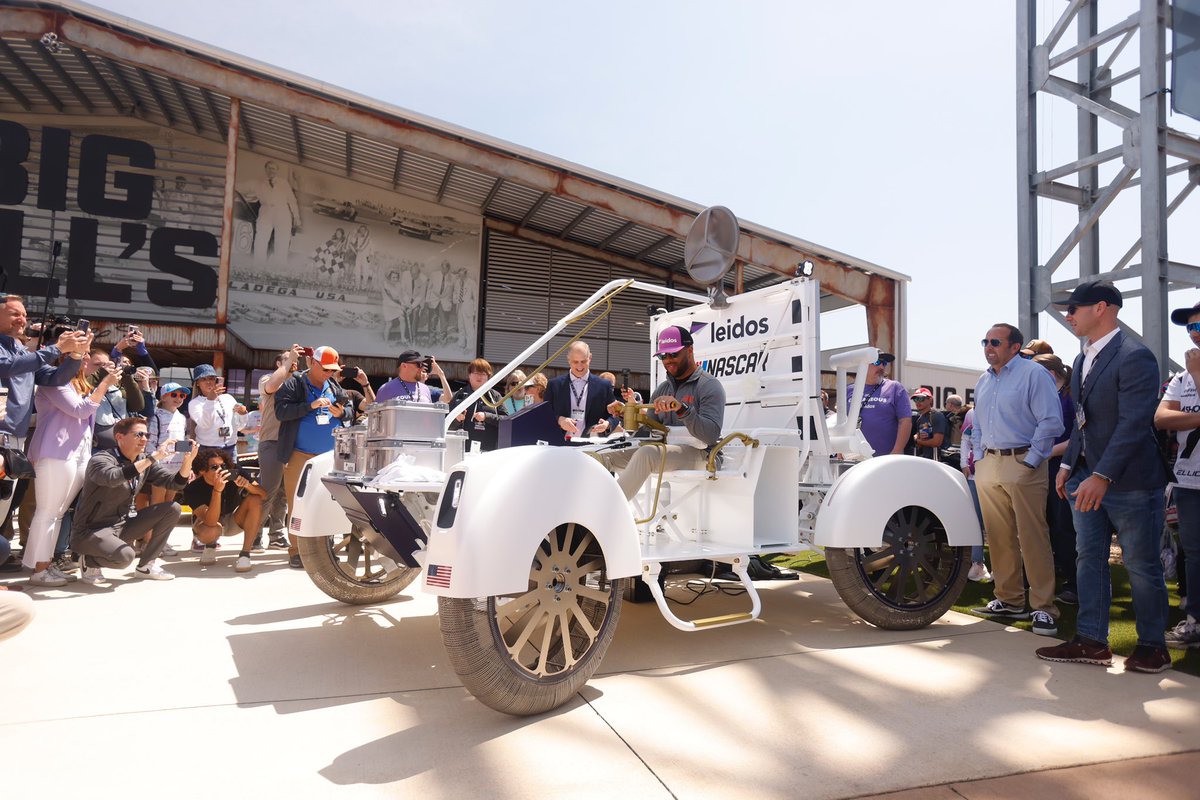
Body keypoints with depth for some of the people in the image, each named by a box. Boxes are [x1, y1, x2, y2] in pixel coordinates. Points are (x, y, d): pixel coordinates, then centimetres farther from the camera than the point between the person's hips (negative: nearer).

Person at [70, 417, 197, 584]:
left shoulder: (145, 462, 2)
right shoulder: (101, 460, -18)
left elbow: (175, 482, -2)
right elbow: (112, 478, -41)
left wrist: (187, 460, -21)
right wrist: (153, 457, -41)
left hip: (122, 525, 7)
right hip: (92, 531, -7)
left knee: (173, 509, -6)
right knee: (124, 555, -35)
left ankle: (146, 565, 3)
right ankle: (90, 561, 2)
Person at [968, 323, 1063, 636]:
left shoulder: (1033, 373, -5)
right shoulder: (984, 380, 17)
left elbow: (1051, 421, -11)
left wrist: (1030, 461, -13)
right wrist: (979, 457, 13)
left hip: (1022, 465, -7)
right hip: (988, 466, 7)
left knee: (1033, 540, -5)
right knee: (999, 538, 9)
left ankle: (1043, 608, 2)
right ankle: (1009, 601, 19)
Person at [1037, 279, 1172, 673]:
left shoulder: (1135, 357, -16)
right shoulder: (1081, 361, 12)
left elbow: (1135, 423, -23)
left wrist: (1102, 476, -29)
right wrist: (1068, 465, 12)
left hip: (1129, 481, -8)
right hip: (1087, 477, 8)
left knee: (1141, 565, 5)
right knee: (1088, 559, 10)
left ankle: (1153, 646, 21)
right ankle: (1091, 641, 19)